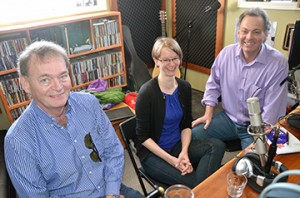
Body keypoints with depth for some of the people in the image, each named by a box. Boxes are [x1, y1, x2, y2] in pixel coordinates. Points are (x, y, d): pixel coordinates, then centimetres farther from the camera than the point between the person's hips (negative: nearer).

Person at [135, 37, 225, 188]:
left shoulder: (185, 87, -2)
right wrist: (171, 159, -18)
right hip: (153, 153, -5)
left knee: (217, 146, -19)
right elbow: (143, 136, -13)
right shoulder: (147, 92, -18)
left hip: (178, 145, 5)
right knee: (192, 184, -23)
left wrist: (184, 152, -11)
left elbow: (187, 124, 5)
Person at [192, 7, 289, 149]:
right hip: (227, 118, 4)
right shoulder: (226, 53, -5)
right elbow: (214, 85, 7)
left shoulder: (278, 63, -17)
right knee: (191, 135, -8)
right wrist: (208, 113, 1)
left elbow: (272, 110, -18)